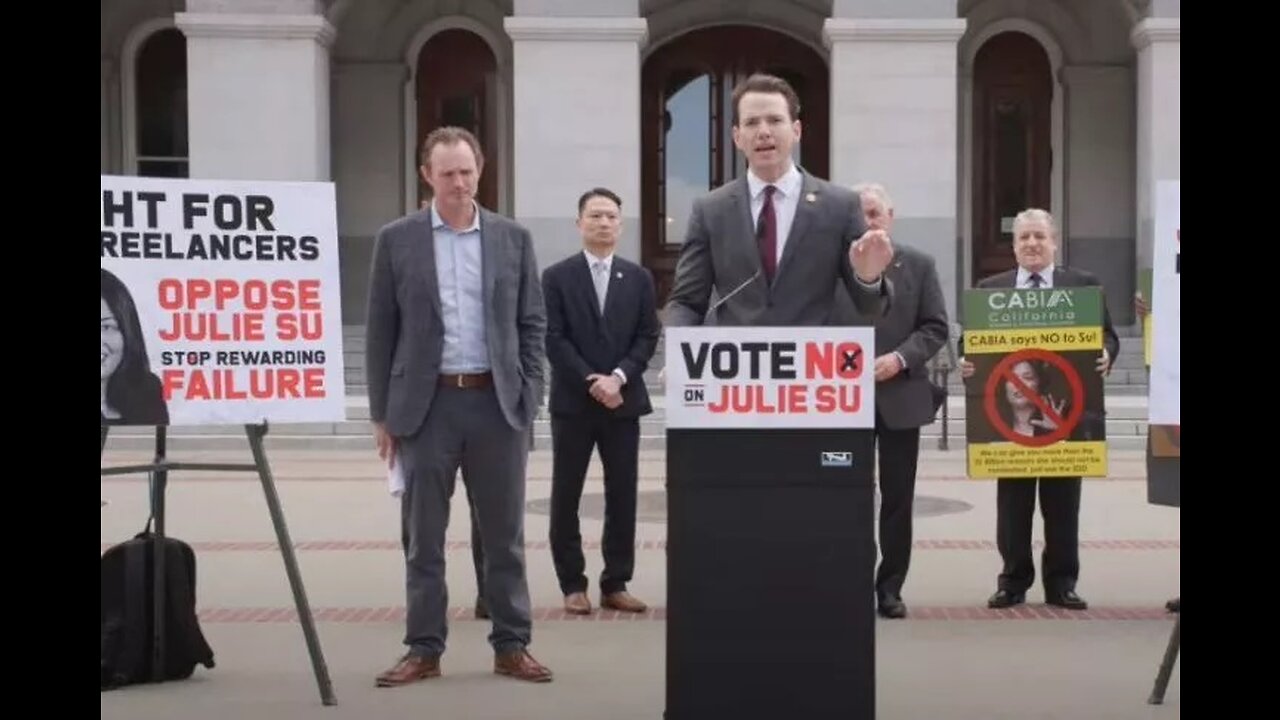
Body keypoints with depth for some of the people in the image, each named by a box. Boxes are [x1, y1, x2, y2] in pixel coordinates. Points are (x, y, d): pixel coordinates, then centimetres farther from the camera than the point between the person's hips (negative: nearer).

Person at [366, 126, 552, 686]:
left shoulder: (513, 238, 6)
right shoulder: (396, 240, 3)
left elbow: (532, 324, 8)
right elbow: (380, 331, 3)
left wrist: (528, 398, 0)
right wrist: (381, 413, 0)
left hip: (497, 402, 1)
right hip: (426, 404, -1)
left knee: (505, 534, 7)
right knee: (423, 537, 5)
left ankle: (512, 646, 18)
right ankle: (424, 649, 16)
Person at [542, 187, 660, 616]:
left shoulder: (638, 278, 9)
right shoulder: (557, 276, 1)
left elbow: (648, 337, 2)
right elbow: (554, 340, -6)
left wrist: (619, 377, -13)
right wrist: (590, 382, -14)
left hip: (624, 399, 2)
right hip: (573, 401, -2)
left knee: (622, 495, 4)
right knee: (566, 496, 2)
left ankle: (616, 584, 13)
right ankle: (573, 585, 12)